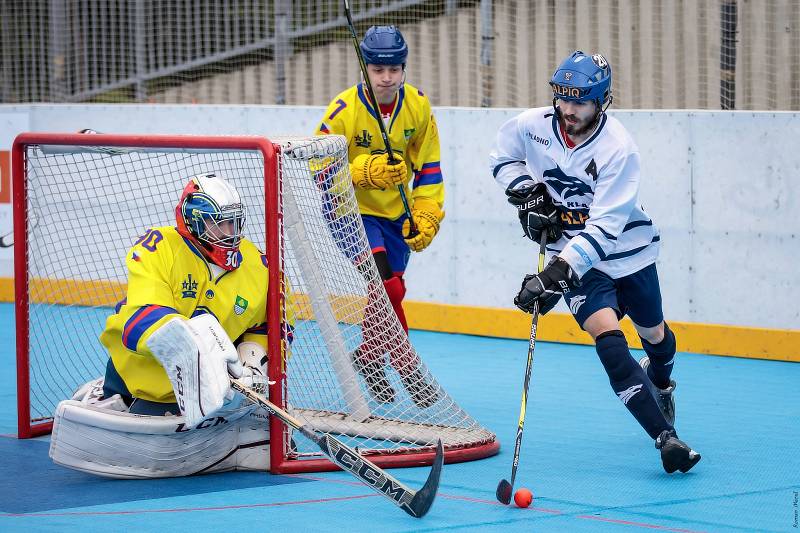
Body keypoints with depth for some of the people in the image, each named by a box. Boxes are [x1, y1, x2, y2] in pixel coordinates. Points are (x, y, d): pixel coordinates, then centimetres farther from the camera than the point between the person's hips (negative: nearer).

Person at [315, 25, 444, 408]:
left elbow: (427, 165, 3)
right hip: (352, 212, -5)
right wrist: (365, 172, -33)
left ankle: (370, 356, 37)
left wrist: (426, 215, -3)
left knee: (389, 290, 13)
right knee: (386, 286, -21)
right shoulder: (343, 111, -21)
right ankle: (408, 371, -12)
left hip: (396, 214, 5)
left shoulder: (418, 106, -7)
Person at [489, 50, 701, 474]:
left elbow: (604, 227, -32)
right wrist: (526, 193, -9)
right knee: (608, 338, -20)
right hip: (572, 253, 1)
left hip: (628, 249, -1)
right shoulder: (533, 125, -14)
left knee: (653, 334, 19)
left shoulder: (618, 149, -26)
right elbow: (503, 156, 10)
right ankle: (666, 438, -24)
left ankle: (661, 384, 58)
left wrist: (557, 273, -41)